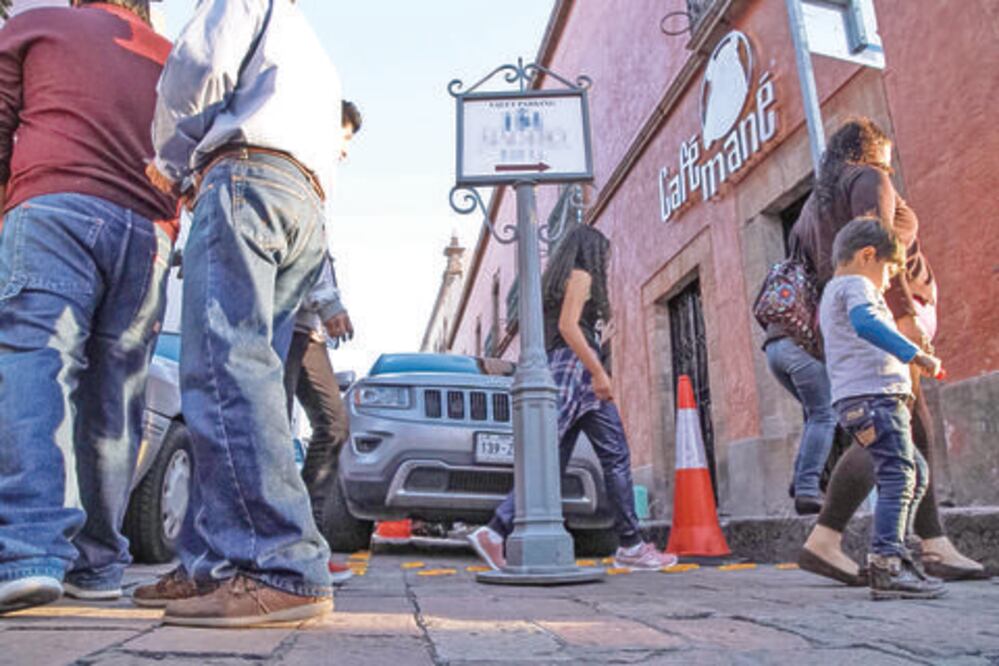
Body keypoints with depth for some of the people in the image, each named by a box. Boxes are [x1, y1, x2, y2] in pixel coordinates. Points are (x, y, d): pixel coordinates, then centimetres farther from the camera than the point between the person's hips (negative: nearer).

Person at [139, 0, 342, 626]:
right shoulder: (318, 57, 40)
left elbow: (196, 66, -1)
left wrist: (172, 162, 14)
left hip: (245, 177, -8)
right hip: (308, 207, 9)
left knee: (225, 369, -21)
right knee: (242, 377, 1)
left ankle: (286, 570, -30)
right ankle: (216, 565, -2)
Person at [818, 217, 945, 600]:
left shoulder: (831, 294, 27)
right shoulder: (857, 285, -4)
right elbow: (866, 322, -25)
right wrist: (915, 354, -27)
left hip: (857, 401, 10)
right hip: (875, 395, -10)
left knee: (915, 471, 16)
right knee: (897, 476, -12)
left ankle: (893, 556, 17)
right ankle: (887, 565, -15)